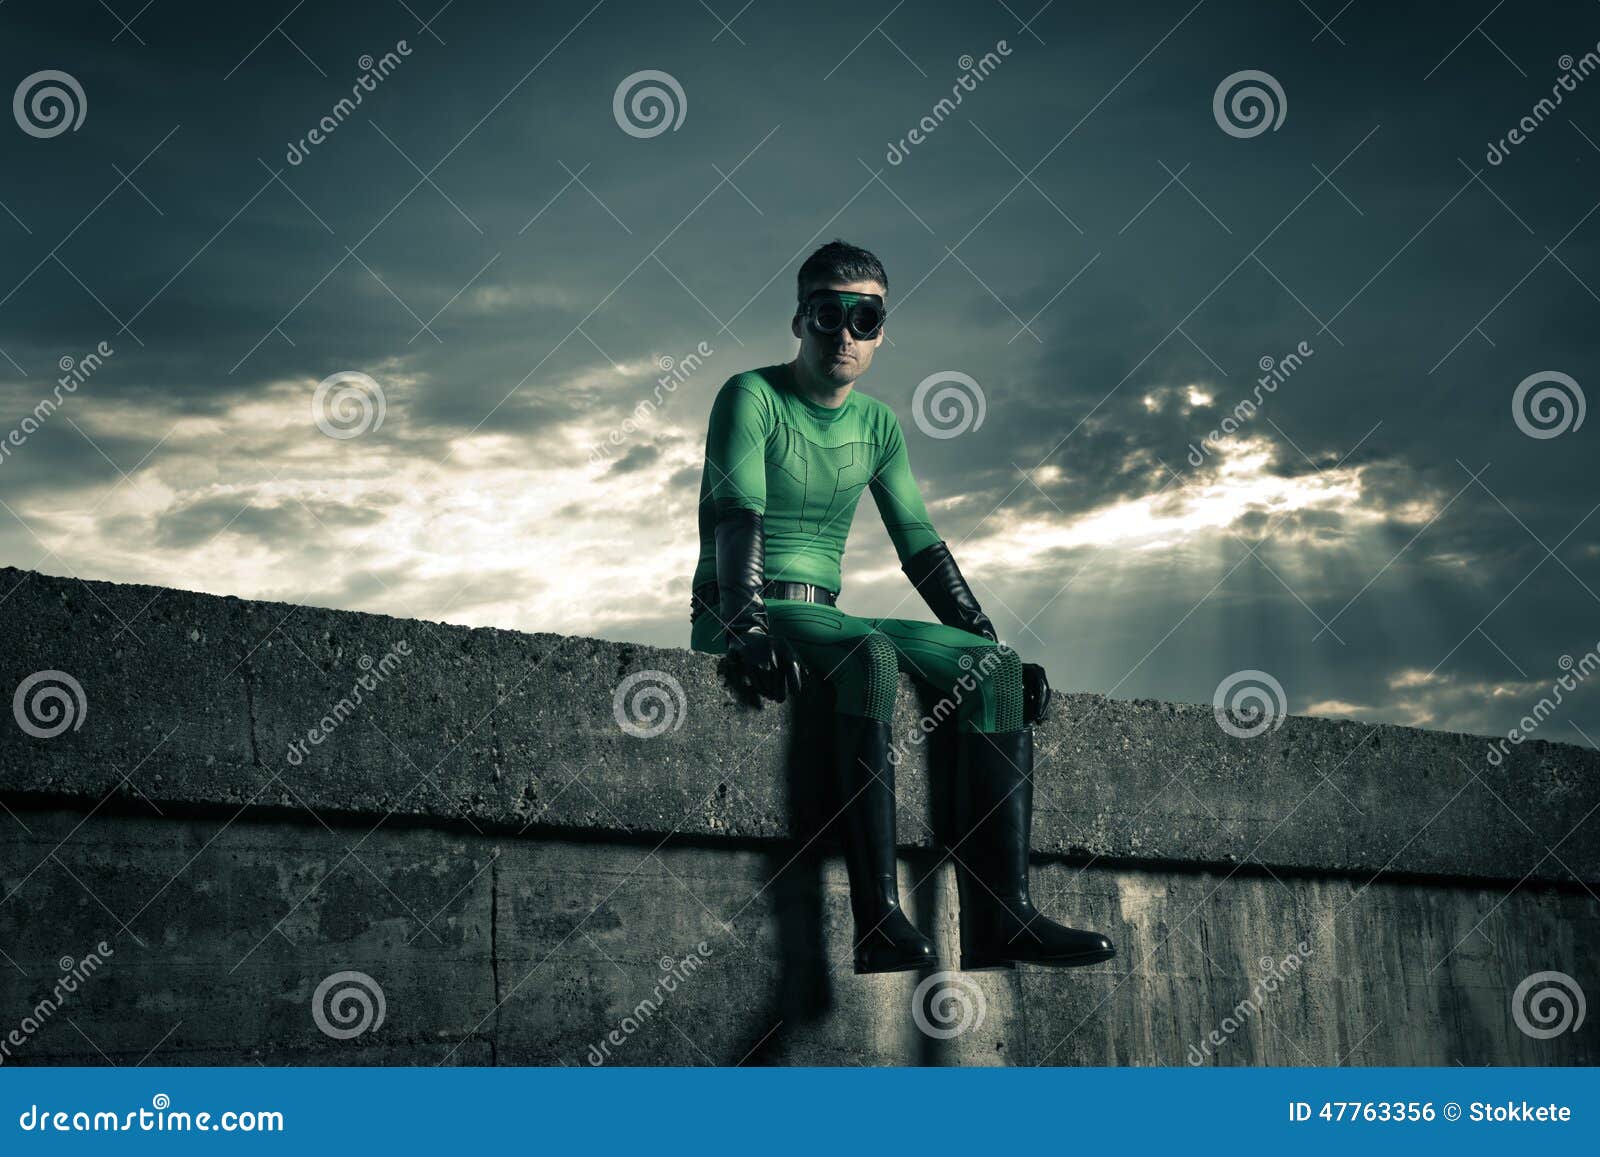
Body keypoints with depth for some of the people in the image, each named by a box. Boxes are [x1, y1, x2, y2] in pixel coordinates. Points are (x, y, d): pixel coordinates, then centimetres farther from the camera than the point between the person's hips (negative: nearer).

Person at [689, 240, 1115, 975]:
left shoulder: (877, 425, 14)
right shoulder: (752, 398, -5)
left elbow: (921, 548, 15)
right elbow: (734, 517, -19)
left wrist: (991, 645, 6)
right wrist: (747, 631, -34)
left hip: (823, 617, 7)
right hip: (734, 620, -7)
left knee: (992, 667, -14)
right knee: (869, 653, -37)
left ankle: (1000, 919, -26)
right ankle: (879, 922, -44)